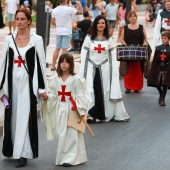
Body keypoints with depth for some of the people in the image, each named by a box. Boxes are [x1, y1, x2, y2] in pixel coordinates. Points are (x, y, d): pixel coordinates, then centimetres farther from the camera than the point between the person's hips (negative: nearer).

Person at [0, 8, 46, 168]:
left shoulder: (36, 39, -2)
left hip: (28, 83, -3)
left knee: (25, 118, -4)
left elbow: (41, 64, -1)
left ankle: (22, 154, 1)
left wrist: (42, 88, -4)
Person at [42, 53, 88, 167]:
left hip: (72, 110, -5)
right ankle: (62, 156, 19)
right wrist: (47, 97, -8)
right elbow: (54, 95, 13)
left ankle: (70, 158, -1)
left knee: (71, 134, -6)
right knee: (59, 135, 7)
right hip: (60, 110, 5)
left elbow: (80, 96, -6)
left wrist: (81, 110, -12)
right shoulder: (55, 79, 7)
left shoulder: (76, 79, -7)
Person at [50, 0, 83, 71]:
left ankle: (53, 66, 13)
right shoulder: (69, 9, -15)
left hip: (59, 32, 5)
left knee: (57, 49, 11)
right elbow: (81, 12, -6)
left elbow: (52, 22, 7)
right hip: (67, 32, -5)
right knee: (64, 49, -3)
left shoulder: (55, 10, 0)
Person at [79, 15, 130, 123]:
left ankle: (107, 114, 10)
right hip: (92, 69, -1)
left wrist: (115, 71, 1)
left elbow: (112, 56, 7)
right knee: (91, 92, -3)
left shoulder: (109, 39, 7)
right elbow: (84, 55, 1)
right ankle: (90, 114, 1)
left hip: (104, 69, 1)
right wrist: (82, 72, -4)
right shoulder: (89, 39, 2)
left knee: (105, 92, 2)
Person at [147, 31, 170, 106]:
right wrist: (153, 71, 1)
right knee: (157, 84, 6)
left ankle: (162, 98, 12)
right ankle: (161, 95, 32)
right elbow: (155, 60, 4)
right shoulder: (158, 48, 4)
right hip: (158, 69, 3)